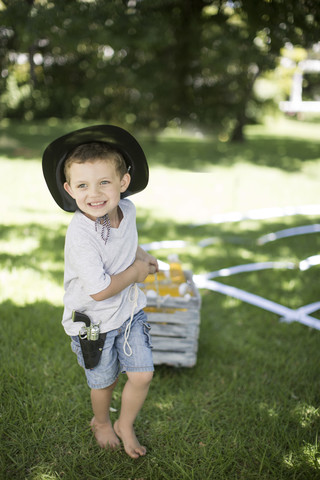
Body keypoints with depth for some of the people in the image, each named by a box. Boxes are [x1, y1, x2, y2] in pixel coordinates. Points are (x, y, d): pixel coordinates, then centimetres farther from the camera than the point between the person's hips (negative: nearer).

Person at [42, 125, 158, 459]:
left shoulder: (127, 209, -10)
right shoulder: (81, 234, -32)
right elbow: (100, 291, -31)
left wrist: (141, 255, -2)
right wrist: (136, 271, -18)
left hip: (129, 310, 5)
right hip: (93, 320, -5)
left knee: (142, 374, 4)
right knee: (104, 381, 17)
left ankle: (125, 426, 34)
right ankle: (101, 422, 50)